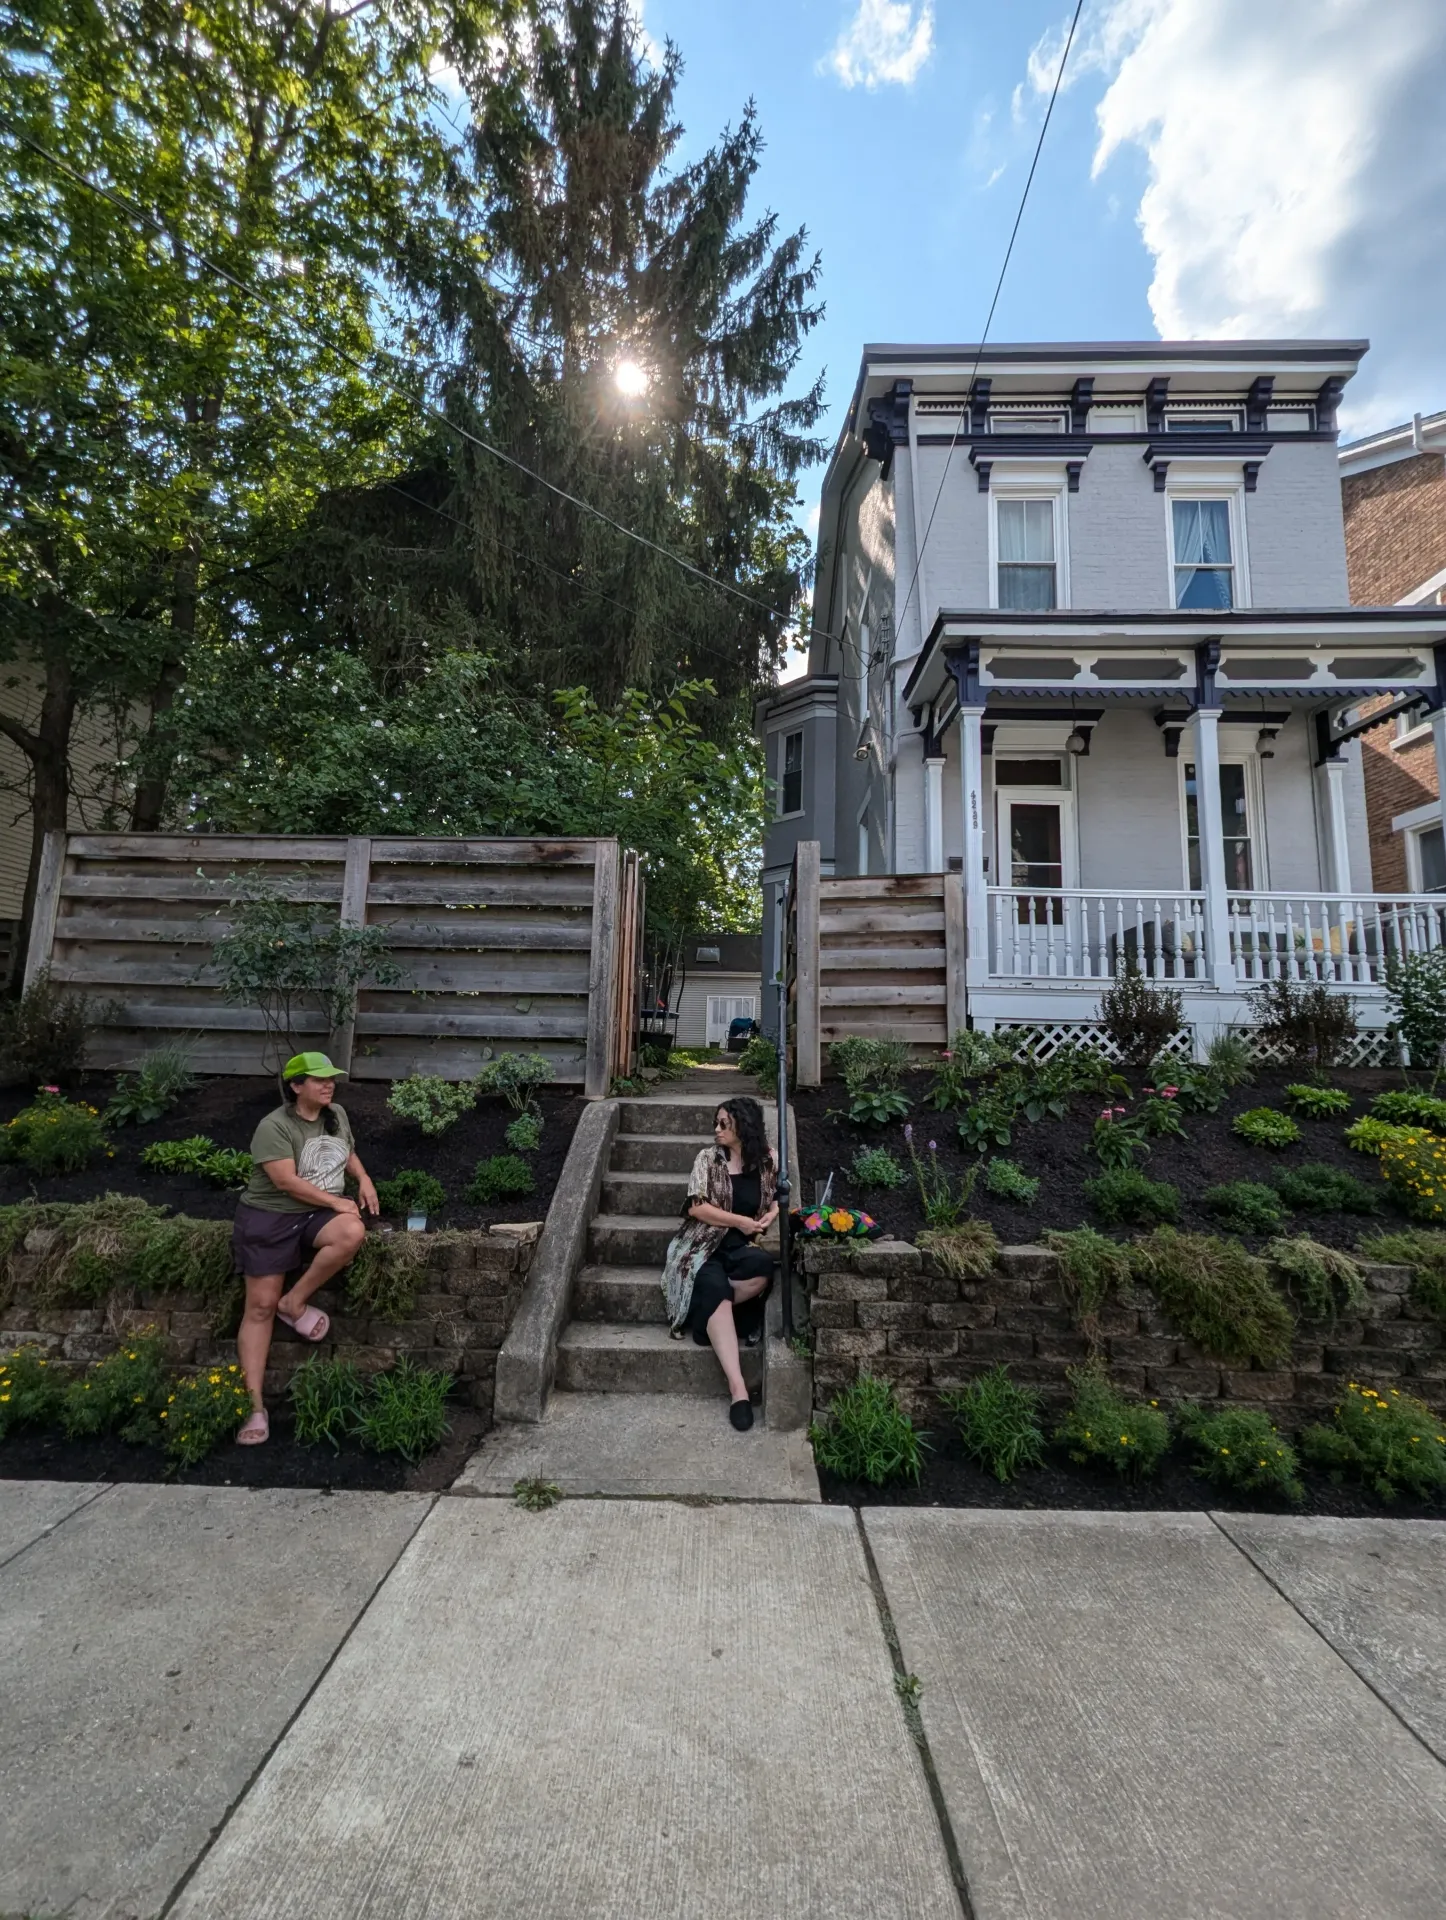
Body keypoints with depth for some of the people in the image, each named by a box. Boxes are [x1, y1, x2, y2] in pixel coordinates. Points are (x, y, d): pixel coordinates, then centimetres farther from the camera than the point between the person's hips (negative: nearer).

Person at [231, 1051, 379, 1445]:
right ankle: (254, 1403, 6)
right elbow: (286, 1181, -21)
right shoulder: (274, 1127, -14)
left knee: (353, 1233, -29)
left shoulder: (337, 1115, 5)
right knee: (261, 1305, -4)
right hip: (270, 1216, -4)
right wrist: (336, 1200, -19)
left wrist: (363, 1179, 3)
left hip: (319, 1213, 4)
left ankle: (295, 1301, -8)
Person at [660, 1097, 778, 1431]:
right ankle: (737, 1387, -32)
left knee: (764, 1268, -32)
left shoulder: (767, 1159, 4)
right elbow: (696, 1207, -8)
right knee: (714, 1286, -33)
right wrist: (740, 1221, -13)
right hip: (704, 1245, -2)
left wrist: (770, 1216, -8)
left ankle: (709, 1316, -10)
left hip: (742, 1246, 2)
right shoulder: (708, 1157, -1)